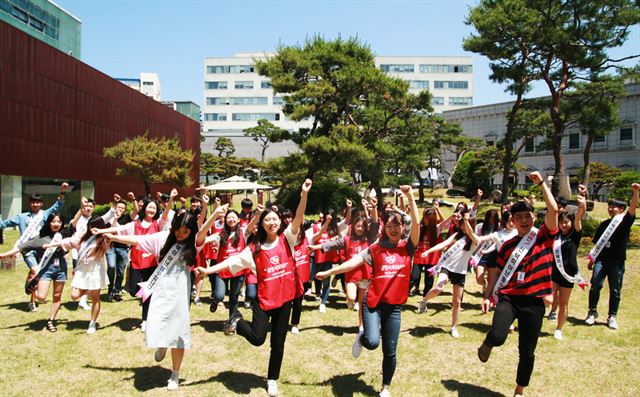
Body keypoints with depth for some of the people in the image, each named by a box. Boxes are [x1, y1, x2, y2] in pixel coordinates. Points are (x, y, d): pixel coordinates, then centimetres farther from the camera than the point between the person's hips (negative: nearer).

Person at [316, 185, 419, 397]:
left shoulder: (407, 247, 0)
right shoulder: (375, 248, 0)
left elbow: (416, 223, -13)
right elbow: (354, 261, -5)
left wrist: (410, 196, -19)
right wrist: (329, 272, -11)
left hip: (394, 306, 1)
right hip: (373, 302, -1)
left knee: (390, 351, 8)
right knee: (372, 342, -20)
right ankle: (362, 339, 18)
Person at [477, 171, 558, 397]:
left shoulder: (544, 237, 1)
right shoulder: (507, 246, 7)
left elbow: (553, 209, -12)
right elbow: (496, 273, 13)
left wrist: (541, 182, -7)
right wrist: (488, 296, 7)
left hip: (534, 302, 0)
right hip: (508, 298, 1)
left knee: (527, 352, 8)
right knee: (497, 337, -24)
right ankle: (486, 346, 14)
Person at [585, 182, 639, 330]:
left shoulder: (625, 221, 2)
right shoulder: (604, 224, 11)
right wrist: (591, 259, 12)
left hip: (617, 261, -2)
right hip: (601, 259, 2)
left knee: (615, 290, 6)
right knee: (595, 286, -9)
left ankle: (612, 317, 17)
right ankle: (592, 312, 7)